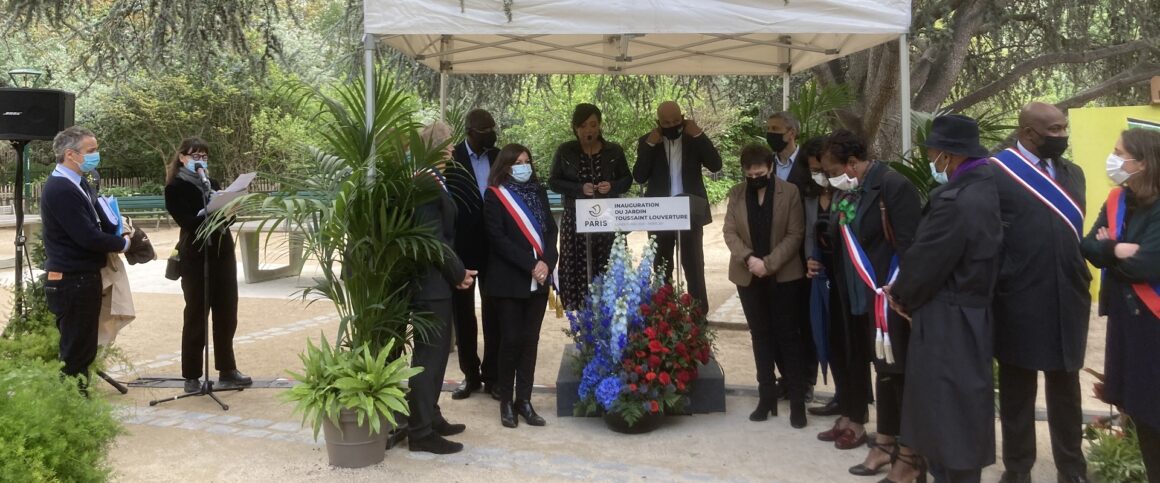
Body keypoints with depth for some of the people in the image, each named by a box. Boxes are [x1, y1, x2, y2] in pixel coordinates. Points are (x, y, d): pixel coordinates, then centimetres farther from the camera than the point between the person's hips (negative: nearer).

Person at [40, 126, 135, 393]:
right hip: (72, 282, -10)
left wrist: (119, 230, -1)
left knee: (83, 348, 16)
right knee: (75, 352, -1)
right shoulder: (60, 189, -21)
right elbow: (87, 236, -25)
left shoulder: (77, 183, 10)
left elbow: (95, 222, 19)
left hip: (82, 278, 10)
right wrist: (122, 243, -9)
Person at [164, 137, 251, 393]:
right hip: (196, 256, -6)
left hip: (223, 252, 6)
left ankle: (227, 369, 19)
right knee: (196, 316, 1)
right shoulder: (175, 188, -2)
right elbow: (188, 221, -16)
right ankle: (191, 375, 10)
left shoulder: (212, 183, 16)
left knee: (227, 313, 9)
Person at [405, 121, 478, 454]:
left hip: (435, 279, 10)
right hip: (431, 280, -10)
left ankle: (429, 417, 28)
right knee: (429, 353, -4)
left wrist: (453, 271, 8)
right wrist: (457, 272, -13)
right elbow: (431, 236, -22)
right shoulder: (428, 181, -17)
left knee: (436, 350, 17)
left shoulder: (431, 179, 14)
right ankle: (420, 432, 4)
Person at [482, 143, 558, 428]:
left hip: (539, 279, 5)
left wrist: (547, 262, -10)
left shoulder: (538, 192, 13)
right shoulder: (494, 195, -2)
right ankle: (506, 401, 9)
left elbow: (551, 230, 8)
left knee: (530, 339, 5)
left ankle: (524, 400, 11)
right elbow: (497, 238, -11)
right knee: (511, 339, -3)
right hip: (509, 280, -4)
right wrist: (530, 265, -17)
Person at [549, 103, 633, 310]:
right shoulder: (565, 151, 2)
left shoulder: (614, 151, 5)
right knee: (578, 270, -5)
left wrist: (612, 186, -11)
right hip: (576, 221, -1)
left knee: (607, 270, -4)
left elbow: (627, 180, 12)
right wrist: (579, 188, -13)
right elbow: (554, 182, 4)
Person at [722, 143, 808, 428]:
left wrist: (769, 263, -18)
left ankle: (797, 401, 5)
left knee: (788, 335, 0)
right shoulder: (736, 194, 4)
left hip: (783, 274, -3)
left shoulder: (789, 192, -5)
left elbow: (795, 234, -9)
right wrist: (748, 258, -17)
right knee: (760, 335, 10)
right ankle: (766, 396, 17)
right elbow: (729, 232, -1)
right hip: (748, 275, 3)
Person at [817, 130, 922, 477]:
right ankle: (853, 420, 34)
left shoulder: (893, 186, -16)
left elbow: (910, 245, -18)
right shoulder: (849, 191, 8)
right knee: (854, 359, 18)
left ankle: (887, 442, 11)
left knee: (888, 367, 1)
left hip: (885, 294, -8)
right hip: (853, 294, 8)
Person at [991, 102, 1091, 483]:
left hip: (1067, 298, 5)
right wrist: (996, 288, -8)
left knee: (1066, 389, 15)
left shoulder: (1072, 173, 11)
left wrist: (1081, 279, 10)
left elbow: (1075, 232, 17)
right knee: (1017, 391, 10)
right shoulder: (995, 173, -9)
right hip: (1018, 300, -5)